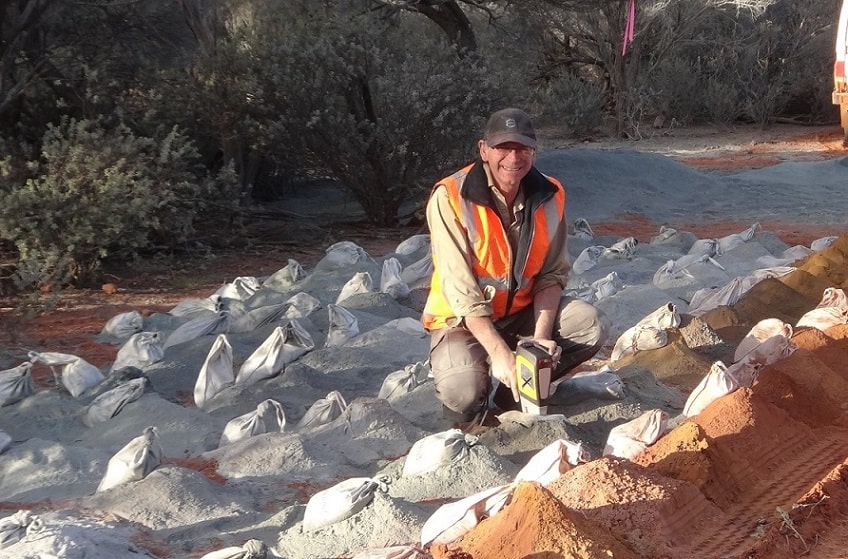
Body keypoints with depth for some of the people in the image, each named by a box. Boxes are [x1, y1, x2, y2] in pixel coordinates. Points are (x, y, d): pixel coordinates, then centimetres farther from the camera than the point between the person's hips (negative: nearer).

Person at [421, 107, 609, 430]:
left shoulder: (550, 195, -6)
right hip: (462, 319, -5)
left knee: (592, 328, -17)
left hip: (522, 311, 5)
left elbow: (552, 274, -4)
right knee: (463, 392, -32)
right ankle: (467, 414, 7)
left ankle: (513, 396, -1)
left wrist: (540, 336, -19)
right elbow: (461, 288, -24)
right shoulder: (450, 198, -21)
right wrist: (498, 351, -30)